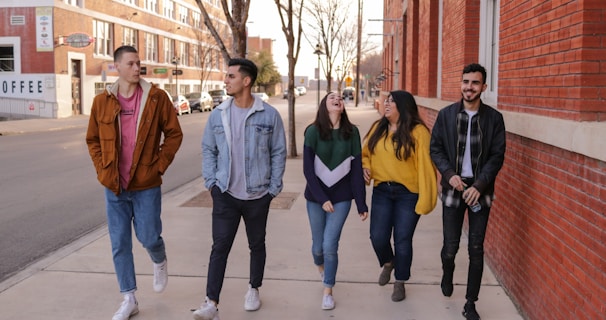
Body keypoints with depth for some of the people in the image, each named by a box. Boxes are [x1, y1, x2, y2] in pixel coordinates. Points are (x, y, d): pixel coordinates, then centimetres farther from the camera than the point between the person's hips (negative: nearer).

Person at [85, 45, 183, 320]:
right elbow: (93, 140, 11)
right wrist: (102, 170, 1)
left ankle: (159, 262, 41)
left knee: (149, 237, 4)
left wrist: (160, 165, -7)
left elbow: (174, 133, -1)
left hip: (146, 185, -2)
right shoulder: (102, 101, 1)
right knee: (119, 244, 8)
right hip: (114, 186, 2)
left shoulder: (156, 97, -6)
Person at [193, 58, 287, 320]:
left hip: (258, 195, -1)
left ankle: (254, 289, 36)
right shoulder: (218, 115, -1)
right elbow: (208, 150, 7)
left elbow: (278, 153, -2)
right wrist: (211, 183, 0)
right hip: (225, 194, 1)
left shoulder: (269, 115, -7)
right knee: (220, 247, -3)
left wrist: (274, 188, -3)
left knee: (257, 245, 15)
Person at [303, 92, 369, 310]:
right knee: (318, 244, 11)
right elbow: (308, 169, -10)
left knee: (330, 245, -7)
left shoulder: (352, 132, -4)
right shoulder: (313, 131, -9)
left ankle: (328, 291, 15)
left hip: (341, 197, 0)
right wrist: (322, 198, -16)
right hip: (316, 196, 0)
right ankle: (320, 267, 48)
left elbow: (357, 169, -3)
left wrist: (361, 203, -4)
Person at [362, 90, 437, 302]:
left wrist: (425, 197, -17)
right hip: (382, 191, 4)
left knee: (403, 240, 4)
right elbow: (365, 153, 18)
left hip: (408, 193, -4)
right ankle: (388, 263, 36)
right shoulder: (378, 128, 5)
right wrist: (365, 167, -4)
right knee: (378, 236, 2)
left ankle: (400, 283, 24)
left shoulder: (418, 131, -12)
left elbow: (425, 165, -14)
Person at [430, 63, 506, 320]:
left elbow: (497, 156, -3)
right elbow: (435, 149, 3)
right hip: (453, 188, 0)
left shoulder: (494, 118, -1)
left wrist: (479, 186, -13)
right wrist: (449, 174, -13)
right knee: (450, 245, 4)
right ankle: (447, 274, 39)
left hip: (480, 190, 0)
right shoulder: (446, 114, 1)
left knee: (476, 249, 3)